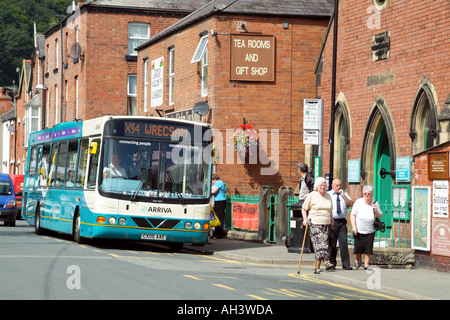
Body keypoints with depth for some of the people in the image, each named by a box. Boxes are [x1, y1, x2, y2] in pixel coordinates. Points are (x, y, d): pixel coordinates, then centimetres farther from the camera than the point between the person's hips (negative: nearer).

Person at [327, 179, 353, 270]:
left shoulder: (344, 194, 14)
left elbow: (351, 204, 3)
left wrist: (343, 195, -7)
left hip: (342, 221, 1)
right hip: (332, 221, -1)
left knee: (343, 242, -7)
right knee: (332, 243, 1)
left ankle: (346, 264, -7)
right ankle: (332, 263, 12)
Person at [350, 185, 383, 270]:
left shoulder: (375, 203, -1)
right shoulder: (358, 202, -7)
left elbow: (380, 216, 6)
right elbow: (353, 215, -3)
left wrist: (376, 211, -16)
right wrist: (354, 226, -12)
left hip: (370, 231, 1)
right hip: (359, 230, -1)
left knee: (368, 248, -2)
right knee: (358, 247, 5)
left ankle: (366, 265, 10)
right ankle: (357, 261, 32)